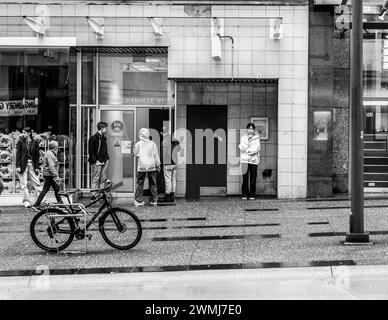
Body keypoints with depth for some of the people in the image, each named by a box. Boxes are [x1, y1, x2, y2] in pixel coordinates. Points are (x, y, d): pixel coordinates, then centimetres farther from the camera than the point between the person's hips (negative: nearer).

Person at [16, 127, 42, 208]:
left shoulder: (35, 143, 4)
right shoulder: (20, 142, 4)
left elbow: (37, 155, 5)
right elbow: (18, 154, 2)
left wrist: (37, 167, 0)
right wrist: (18, 166, -6)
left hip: (32, 164, 0)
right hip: (23, 164, 0)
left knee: (37, 183, -3)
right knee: (23, 184, 0)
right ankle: (26, 202, 4)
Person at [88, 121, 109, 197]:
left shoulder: (104, 138, 16)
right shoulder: (93, 138, -9)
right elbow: (91, 151, -10)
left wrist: (107, 158, 15)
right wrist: (95, 160, -15)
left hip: (104, 162, 8)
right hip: (97, 162, -8)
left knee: (104, 179, 9)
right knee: (96, 179, -3)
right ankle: (95, 194, 1)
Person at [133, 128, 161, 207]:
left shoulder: (138, 144, -3)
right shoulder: (152, 144, 0)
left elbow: (136, 154, 5)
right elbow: (156, 155, 3)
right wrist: (158, 165, 9)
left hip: (141, 167, -1)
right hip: (151, 166, 1)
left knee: (139, 184, 4)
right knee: (153, 184, 7)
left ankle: (138, 201, 1)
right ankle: (154, 201, 9)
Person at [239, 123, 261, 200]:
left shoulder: (257, 137, 8)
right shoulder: (243, 137, 9)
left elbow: (257, 148, -1)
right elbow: (242, 148, -2)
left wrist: (247, 150, -8)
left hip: (254, 160, 0)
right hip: (245, 160, 0)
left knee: (253, 178, -3)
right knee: (245, 178, -7)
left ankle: (252, 195, 3)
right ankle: (245, 195, -2)